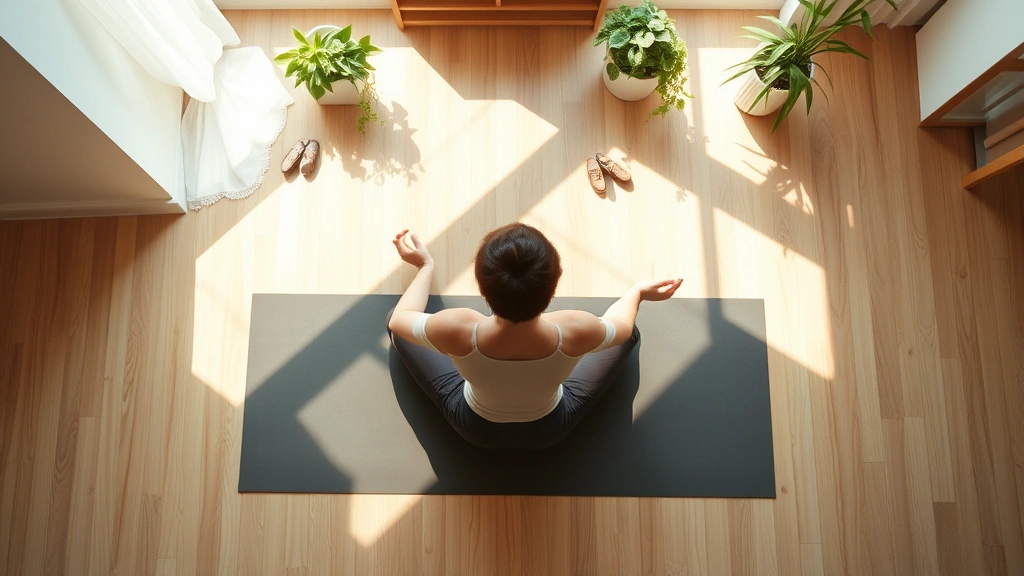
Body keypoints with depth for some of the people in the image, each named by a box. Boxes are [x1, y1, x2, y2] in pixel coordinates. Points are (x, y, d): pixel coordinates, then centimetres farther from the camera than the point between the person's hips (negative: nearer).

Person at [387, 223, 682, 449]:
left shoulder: (456, 330, -41)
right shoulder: (575, 331, -39)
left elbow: (398, 319, -15)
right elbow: (621, 325, -12)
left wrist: (426, 265, 2)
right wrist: (639, 292, 10)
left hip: (475, 428, 0)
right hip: (550, 429, 1)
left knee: (393, 317, 15)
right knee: (631, 333, 18)